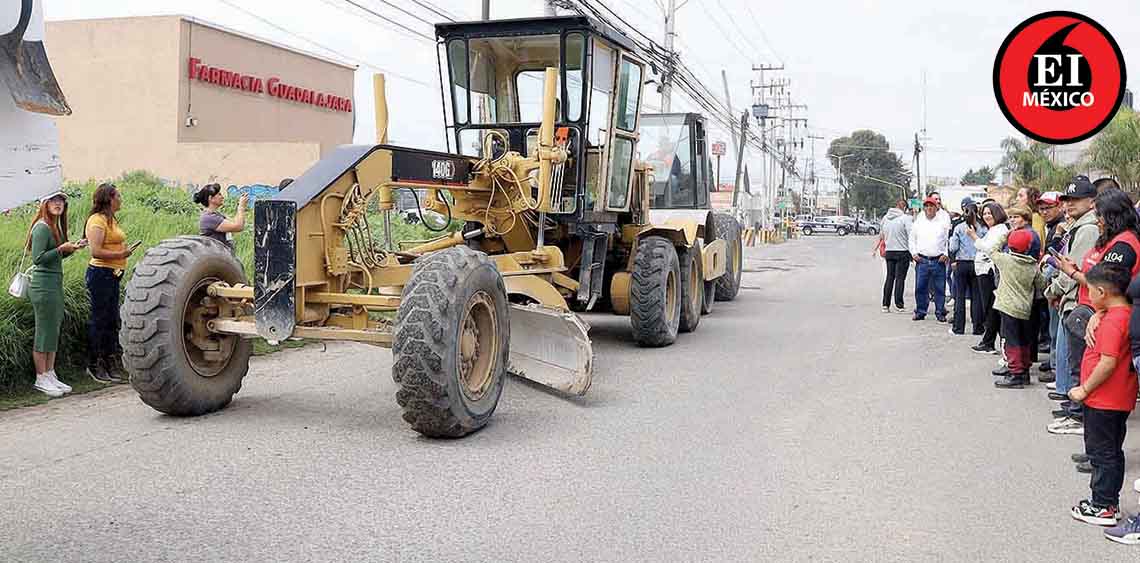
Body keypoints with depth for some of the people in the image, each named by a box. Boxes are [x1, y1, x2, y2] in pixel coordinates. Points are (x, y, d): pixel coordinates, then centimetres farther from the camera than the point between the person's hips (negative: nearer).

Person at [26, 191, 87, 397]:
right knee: (44, 332, -3)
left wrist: (73, 247, 7)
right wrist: (62, 249, -22)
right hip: (43, 285, -9)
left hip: (55, 284, 9)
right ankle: (41, 379, 5)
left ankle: (50, 375, 19)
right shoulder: (42, 227, -13)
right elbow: (38, 259, -18)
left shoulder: (55, 227, 14)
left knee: (53, 331, 12)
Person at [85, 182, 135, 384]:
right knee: (99, 319, -2)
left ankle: (111, 363, 21)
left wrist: (124, 249, 10)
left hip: (112, 275, 10)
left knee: (112, 320, 13)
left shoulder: (110, 219, 17)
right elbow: (96, 252, -22)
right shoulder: (97, 220, -14)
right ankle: (94, 365, 6)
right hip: (101, 274, -10)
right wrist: (121, 254, -17)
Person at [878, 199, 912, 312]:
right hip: (902, 252, -5)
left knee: (889, 277, 10)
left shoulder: (885, 217, 8)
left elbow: (881, 234, 16)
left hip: (889, 252, 5)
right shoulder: (906, 218, -11)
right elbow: (911, 235, -15)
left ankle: (885, 304, 8)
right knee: (900, 278, 0)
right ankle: (899, 304, -2)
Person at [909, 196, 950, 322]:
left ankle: (940, 312, 11)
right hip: (922, 260, 1)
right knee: (920, 287, 1)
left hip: (938, 260, -1)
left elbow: (949, 241, 9)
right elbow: (912, 239, 17)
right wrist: (914, 253, 5)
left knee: (940, 288, 2)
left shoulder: (943, 223, 7)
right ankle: (920, 312, 11)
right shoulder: (918, 223, 11)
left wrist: (946, 254, -3)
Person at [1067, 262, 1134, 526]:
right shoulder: (1128, 313, 5)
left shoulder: (1112, 322, -23)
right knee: (1111, 452, 18)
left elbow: (1108, 363, -27)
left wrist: (1084, 390, -20)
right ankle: (1109, 502, 29)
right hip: (1119, 399, 10)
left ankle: (1103, 507, 10)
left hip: (1103, 401, -10)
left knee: (1102, 453, 1)